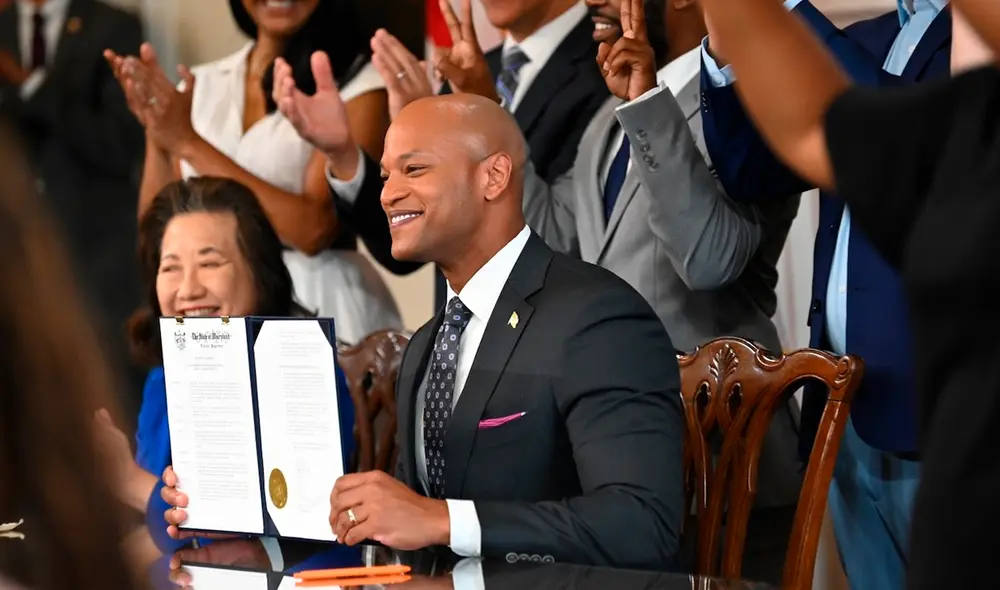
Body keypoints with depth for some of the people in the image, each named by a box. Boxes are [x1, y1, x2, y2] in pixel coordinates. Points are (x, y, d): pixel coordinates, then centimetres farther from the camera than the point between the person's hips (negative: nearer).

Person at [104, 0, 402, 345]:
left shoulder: (358, 84, -6)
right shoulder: (201, 85, 9)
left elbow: (315, 228, -18)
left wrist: (189, 144, -16)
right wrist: (157, 135, -11)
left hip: (317, 306, -4)